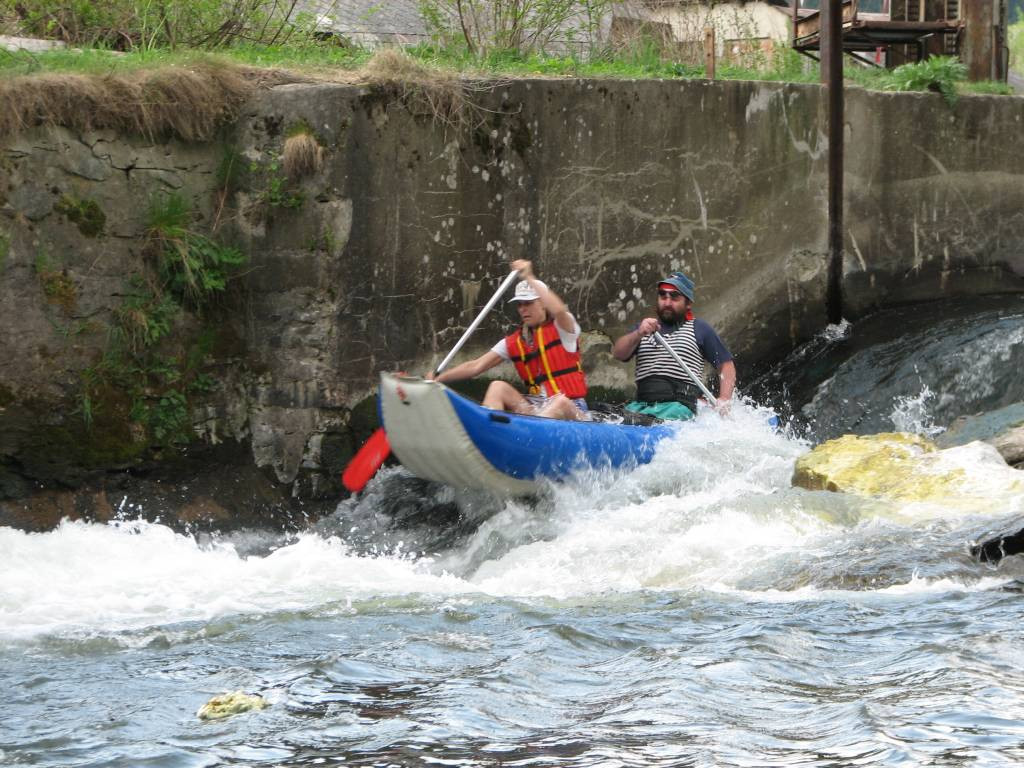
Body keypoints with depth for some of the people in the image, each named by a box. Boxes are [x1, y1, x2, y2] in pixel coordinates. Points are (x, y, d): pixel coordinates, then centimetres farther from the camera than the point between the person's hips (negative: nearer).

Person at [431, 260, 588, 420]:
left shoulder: (562, 327, -3)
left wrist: (530, 278, -26)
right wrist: (438, 379, -7)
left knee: (560, 402, -38)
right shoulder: (514, 342, 9)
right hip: (535, 409, 5)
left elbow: (559, 310, -28)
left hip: (571, 409, -5)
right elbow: (476, 366, 4)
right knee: (498, 387, -13)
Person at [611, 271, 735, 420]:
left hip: (678, 406, -4)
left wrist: (724, 401, -4)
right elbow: (618, 354, 7)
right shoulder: (644, 327, 23)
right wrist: (638, 334, -13)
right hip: (641, 405, 4)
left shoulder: (700, 330, 13)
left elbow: (726, 365, 13)